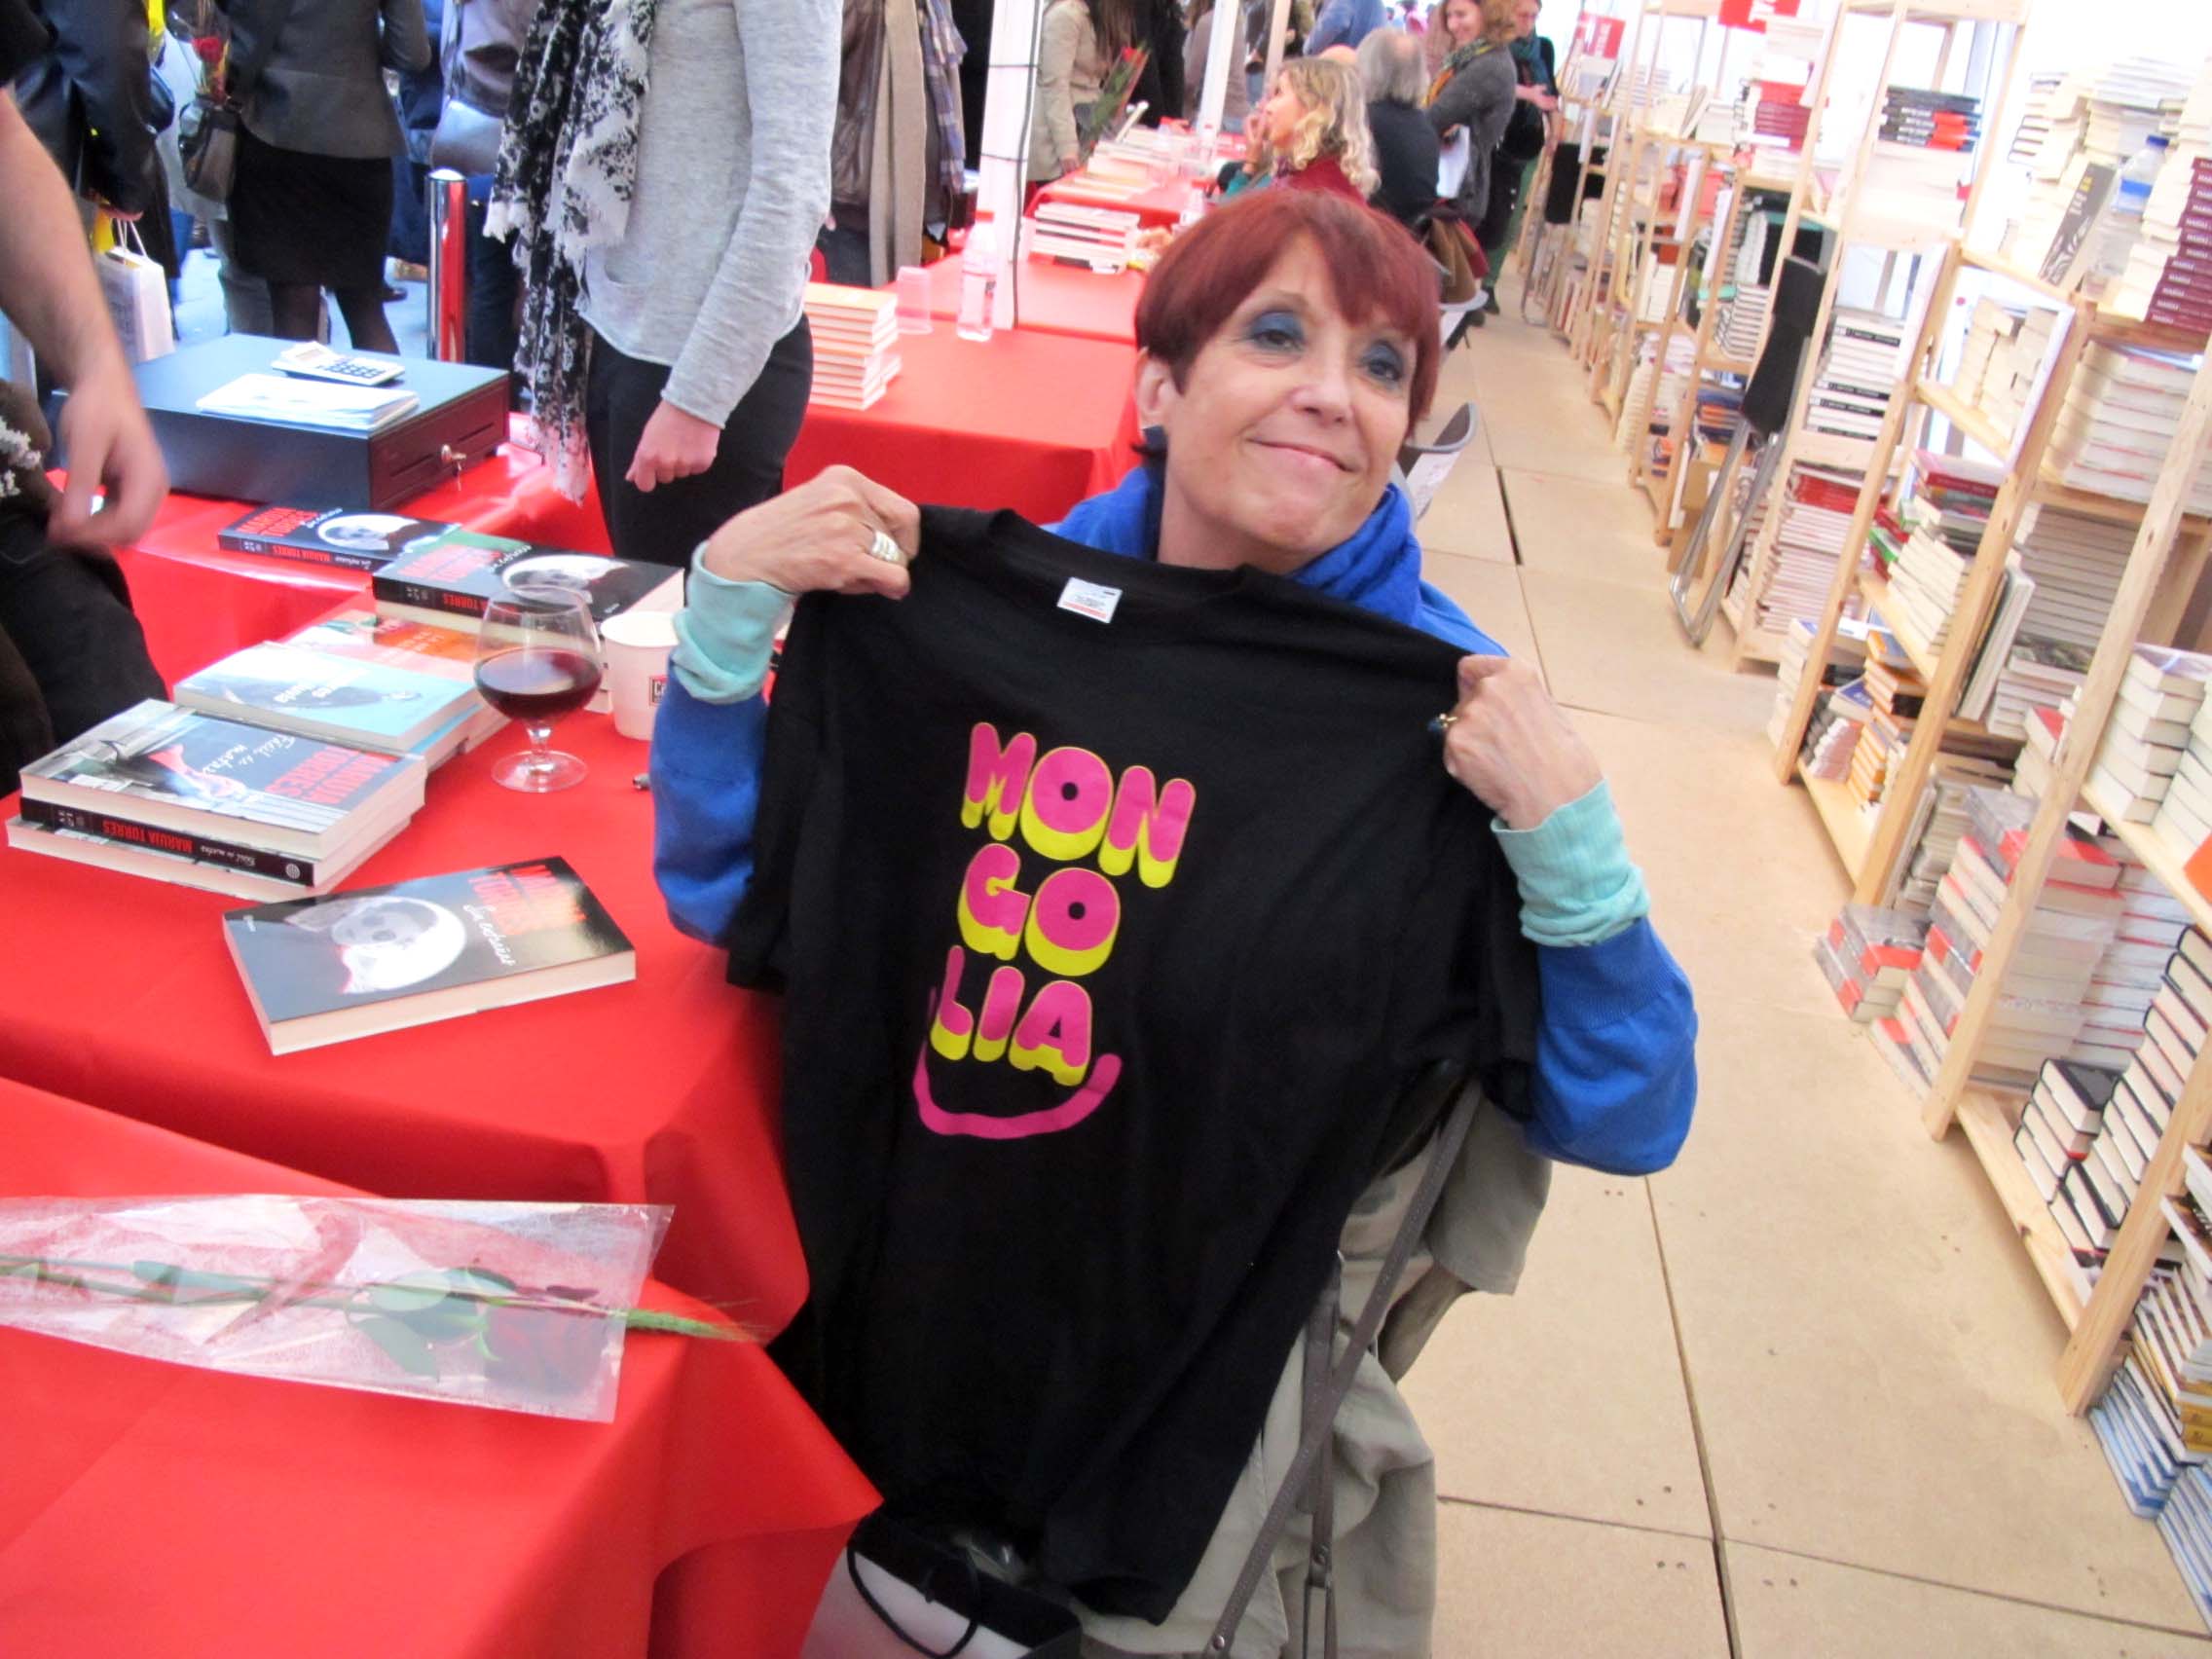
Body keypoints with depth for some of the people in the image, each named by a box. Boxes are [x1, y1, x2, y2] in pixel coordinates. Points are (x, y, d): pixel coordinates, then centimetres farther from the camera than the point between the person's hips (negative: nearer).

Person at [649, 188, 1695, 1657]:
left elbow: (1630, 1122, -12)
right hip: (951, 1217, 2)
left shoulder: (1448, 711, -14)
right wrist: (730, 609, -18)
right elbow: (728, 890, -4)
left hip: (1231, 1290, -1)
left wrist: (1572, 845, -28)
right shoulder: (999, 599, -10)